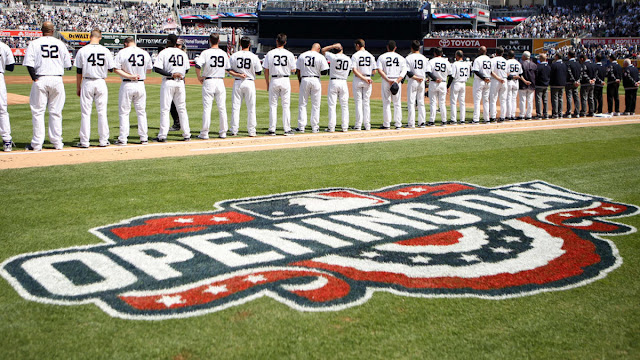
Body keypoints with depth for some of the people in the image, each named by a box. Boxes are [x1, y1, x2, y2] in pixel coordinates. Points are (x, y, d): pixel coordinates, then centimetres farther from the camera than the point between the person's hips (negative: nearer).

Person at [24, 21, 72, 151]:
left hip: (40, 80, -2)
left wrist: (34, 78, -7)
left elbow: (29, 62, -9)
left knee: (38, 112, 3)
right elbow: (67, 63, 7)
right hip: (57, 80, 2)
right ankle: (57, 142, 10)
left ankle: (37, 144, 2)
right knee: (56, 112, 8)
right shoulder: (60, 44, 6)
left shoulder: (34, 43, 1)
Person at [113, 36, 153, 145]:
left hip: (127, 85, -3)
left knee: (124, 112, 5)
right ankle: (144, 138, 12)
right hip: (140, 85, 3)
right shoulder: (145, 53, 4)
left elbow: (116, 69, -10)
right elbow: (149, 70, 14)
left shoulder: (122, 52, -7)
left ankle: (123, 139, 3)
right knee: (141, 112, 11)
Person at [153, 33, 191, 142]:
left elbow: (157, 68, -14)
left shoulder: (163, 53, -4)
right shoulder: (183, 53, 10)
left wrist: (171, 74, -16)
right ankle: (186, 134, 8)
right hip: (180, 82, 4)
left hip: (168, 82, -4)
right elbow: (186, 70, 13)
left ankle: (162, 135, -5)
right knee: (182, 108, 10)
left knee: (164, 109, -2)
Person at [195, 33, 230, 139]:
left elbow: (197, 65, -18)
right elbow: (228, 69, 13)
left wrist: (199, 77, -5)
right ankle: (223, 132, 11)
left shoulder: (206, 53, -7)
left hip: (208, 82, -3)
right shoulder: (224, 53, 6)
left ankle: (204, 133, -1)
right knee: (222, 108, 8)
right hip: (220, 81, 3)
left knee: (207, 108, -1)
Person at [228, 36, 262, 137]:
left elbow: (229, 70, -3)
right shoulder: (254, 57, -6)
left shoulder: (234, 56, 0)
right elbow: (258, 72, -2)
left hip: (237, 83, 2)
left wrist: (238, 74, -10)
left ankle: (234, 130, 7)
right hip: (250, 82, -1)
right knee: (251, 108, 5)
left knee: (235, 107, 7)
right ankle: (251, 131, 6)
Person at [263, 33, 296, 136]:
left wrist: (267, 83, 8)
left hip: (274, 80, 0)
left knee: (273, 105, 5)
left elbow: (266, 70, -2)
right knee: (286, 105, 6)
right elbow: (293, 70, 3)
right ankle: (287, 129, 5)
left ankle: (272, 129, 4)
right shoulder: (289, 54, -2)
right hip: (285, 80, 0)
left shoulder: (270, 54, -3)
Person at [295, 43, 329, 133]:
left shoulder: (302, 55, 3)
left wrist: (299, 81, 14)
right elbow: (324, 72, -6)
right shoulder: (320, 57, -4)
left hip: (304, 79, 1)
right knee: (315, 105, 7)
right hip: (316, 80, -1)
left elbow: (298, 70, 4)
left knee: (302, 104, 6)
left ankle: (301, 127, 1)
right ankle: (314, 127, 8)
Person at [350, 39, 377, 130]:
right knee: (366, 102, 8)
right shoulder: (370, 56, 5)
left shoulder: (355, 55, -6)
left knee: (358, 102, 1)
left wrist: (363, 78, -15)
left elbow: (354, 70, -16)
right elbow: (374, 70, 3)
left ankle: (358, 125, 0)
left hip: (357, 80, -3)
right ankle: (367, 125, 5)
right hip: (368, 80, 3)